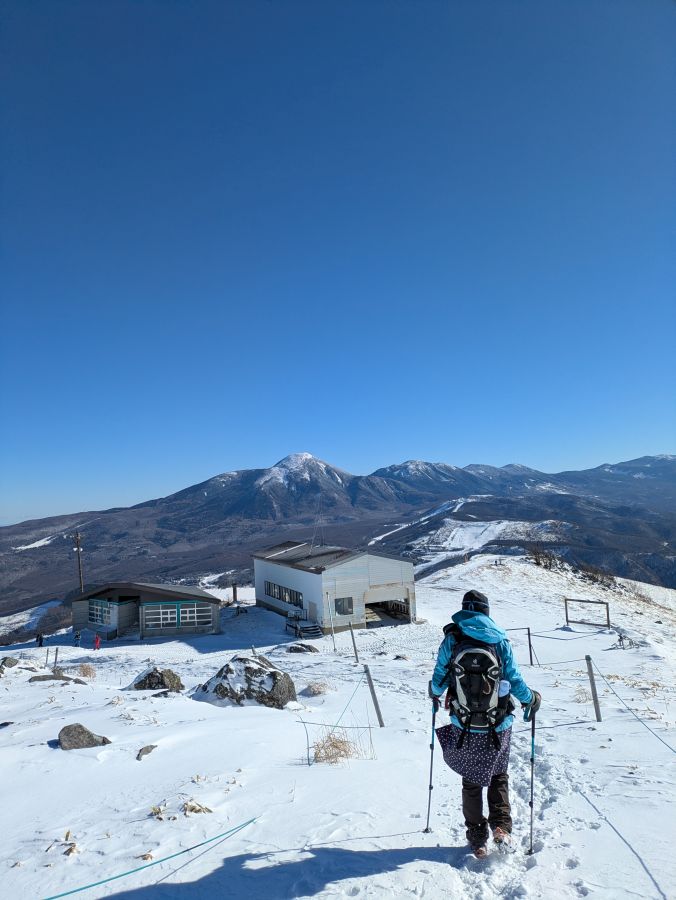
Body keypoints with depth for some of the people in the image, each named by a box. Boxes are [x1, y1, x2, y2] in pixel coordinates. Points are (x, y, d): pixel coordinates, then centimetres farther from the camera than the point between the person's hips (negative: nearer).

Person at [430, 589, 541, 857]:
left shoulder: (452, 639, -7)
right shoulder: (500, 640, -6)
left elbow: (439, 679, -1)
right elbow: (514, 680, -4)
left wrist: (434, 694, 22)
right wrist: (532, 698, 17)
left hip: (464, 728, 0)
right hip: (499, 727, 0)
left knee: (471, 782, 19)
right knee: (498, 776, 25)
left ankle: (477, 839, 23)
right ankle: (501, 825, 12)